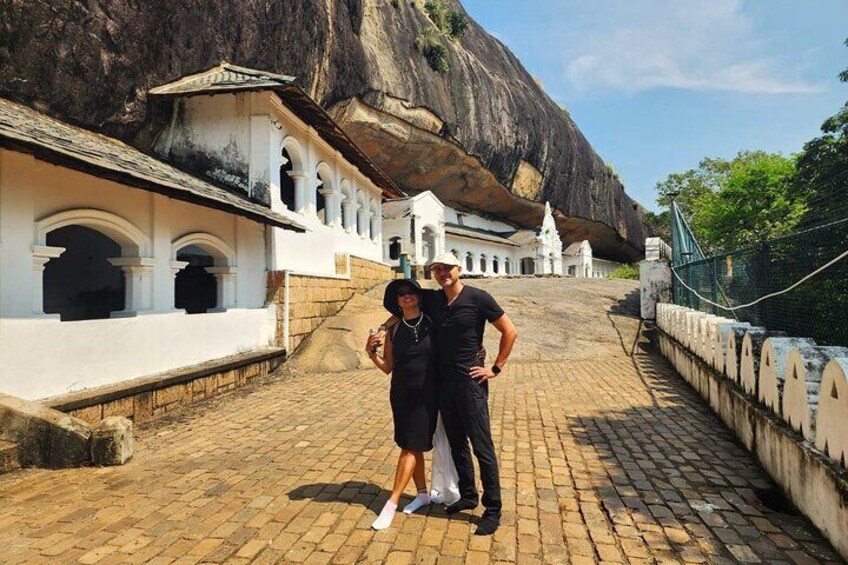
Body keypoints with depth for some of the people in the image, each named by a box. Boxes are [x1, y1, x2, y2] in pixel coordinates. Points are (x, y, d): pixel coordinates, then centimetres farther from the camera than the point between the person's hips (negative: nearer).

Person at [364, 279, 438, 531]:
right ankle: (423, 494, 33)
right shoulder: (394, 330, -1)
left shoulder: (433, 323, -7)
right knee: (411, 446, 14)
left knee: (411, 447, -1)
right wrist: (371, 352, -11)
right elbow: (387, 367, 4)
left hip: (427, 395, -3)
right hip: (401, 395, 3)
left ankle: (391, 504, 8)